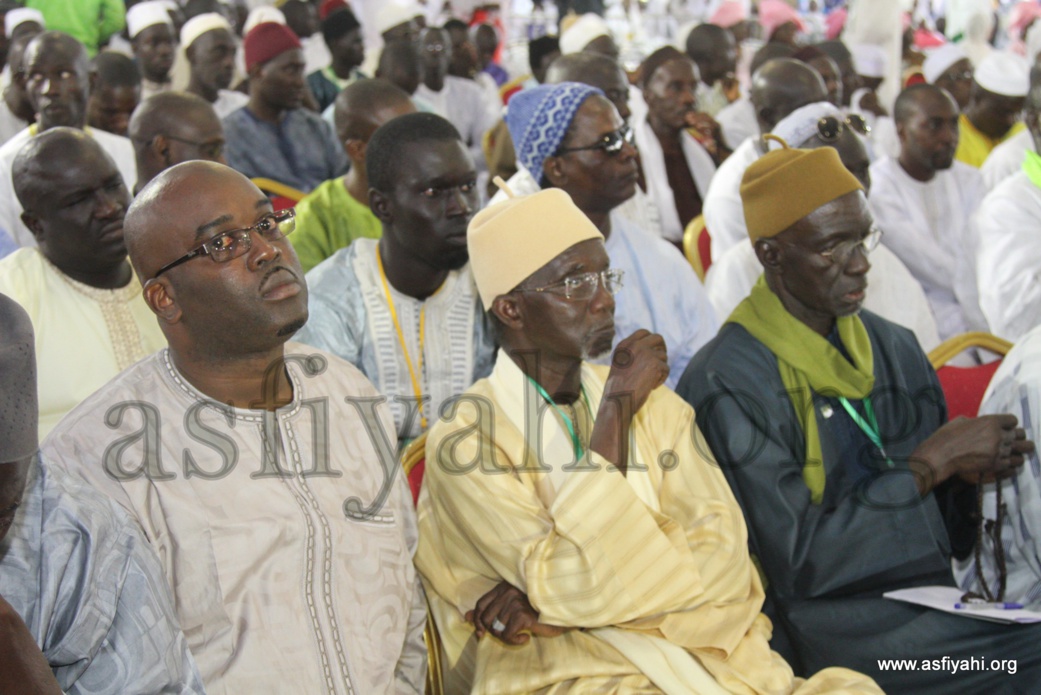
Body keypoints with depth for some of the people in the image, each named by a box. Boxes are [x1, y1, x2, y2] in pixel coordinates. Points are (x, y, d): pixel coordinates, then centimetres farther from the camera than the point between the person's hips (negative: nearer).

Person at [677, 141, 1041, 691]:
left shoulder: (896, 349, 12)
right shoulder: (731, 384, -11)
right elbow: (798, 562, -15)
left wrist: (972, 472, -3)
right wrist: (930, 463, -13)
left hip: (936, 604, 7)